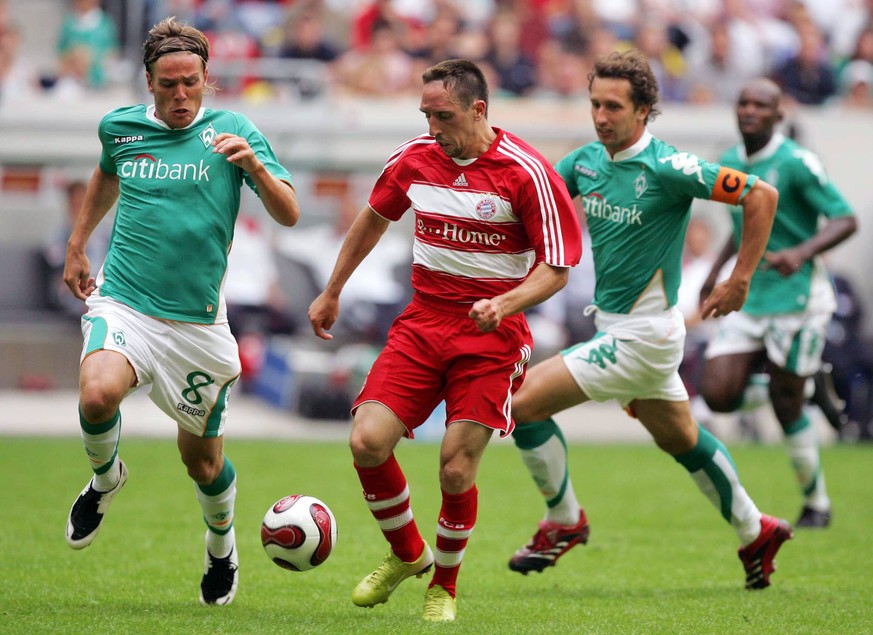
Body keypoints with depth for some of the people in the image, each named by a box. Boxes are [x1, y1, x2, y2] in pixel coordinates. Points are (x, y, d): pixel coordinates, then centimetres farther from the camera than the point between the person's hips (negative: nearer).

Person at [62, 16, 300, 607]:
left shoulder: (232, 130, -4)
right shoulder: (120, 127, 5)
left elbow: (290, 214, -10)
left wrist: (254, 165, -27)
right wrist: (77, 246, 27)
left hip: (197, 320, -1)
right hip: (122, 302, 1)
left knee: (201, 457, 8)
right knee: (98, 393, -30)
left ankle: (221, 544, 41)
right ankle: (106, 477, 4)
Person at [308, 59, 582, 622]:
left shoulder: (526, 172, -12)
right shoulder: (414, 159, 2)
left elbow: (557, 268, -9)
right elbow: (374, 219, 22)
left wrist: (505, 304, -27)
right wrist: (331, 293, 28)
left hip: (491, 335, -4)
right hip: (422, 321, 4)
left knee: (457, 468, -10)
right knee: (368, 442, -11)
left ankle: (444, 585, 17)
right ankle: (407, 554, 16)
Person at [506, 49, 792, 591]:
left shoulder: (667, 167, -20)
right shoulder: (587, 160, 0)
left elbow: (762, 195, -18)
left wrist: (740, 280, -16)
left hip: (642, 335, -8)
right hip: (615, 325, 8)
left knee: (525, 401, -12)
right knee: (680, 440, 23)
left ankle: (564, 521, 6)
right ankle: (755, 532, 39)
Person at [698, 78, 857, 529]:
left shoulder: (796, 162, -13)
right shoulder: (729, 165, 8)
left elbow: (845, 220, -15)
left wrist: (802, 253, -30)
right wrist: (717, 268, 14)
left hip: (797, 297, -6)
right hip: (748, 298, 6)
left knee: (786, 404, -2)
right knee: (717, 394, -8)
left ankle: (817, 503, 16)